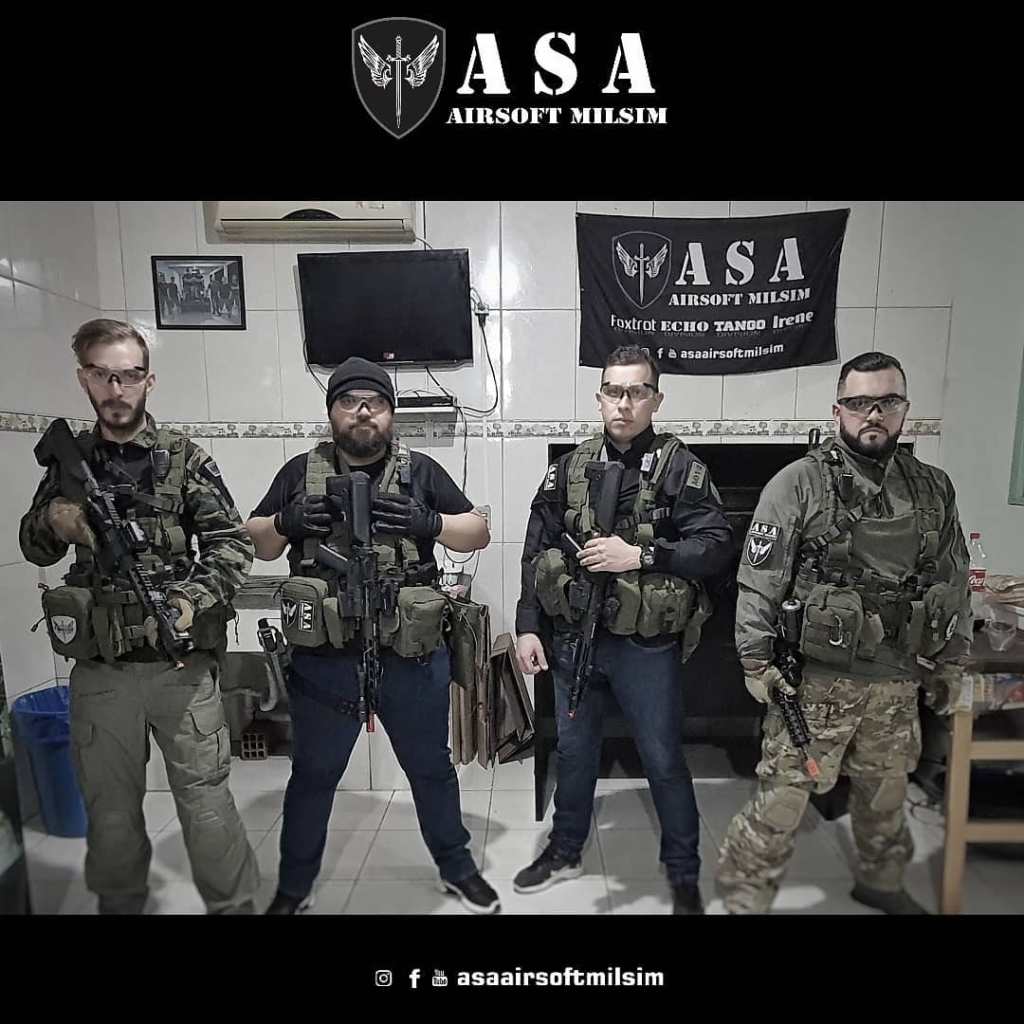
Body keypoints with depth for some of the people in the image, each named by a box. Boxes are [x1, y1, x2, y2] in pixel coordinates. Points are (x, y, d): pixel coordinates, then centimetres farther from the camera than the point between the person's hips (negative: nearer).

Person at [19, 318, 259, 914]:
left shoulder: (185, 457, -3)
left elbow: (233, 544, -6)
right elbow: (36, 550, 17)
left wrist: (190, 598, -21)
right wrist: (53, 521, -5)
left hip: (181, 662, -3)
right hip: (99, 669, 4)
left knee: (206, 803, 4)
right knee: (110, 812, 18)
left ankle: (235, 905, 24)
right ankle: (121, 904, 40)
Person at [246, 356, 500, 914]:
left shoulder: (420, 470, 0)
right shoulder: (301, 471, 3)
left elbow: (478, 532, 0)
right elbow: (256, 543, 9)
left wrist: (426, 521, -18)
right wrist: (287, 520, -13)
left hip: (411, 658, 0)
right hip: (322, 660, 1)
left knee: (431, 768, 19)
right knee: (312, 776, 20)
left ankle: (456, 867, 42)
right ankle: (294, 886, 44)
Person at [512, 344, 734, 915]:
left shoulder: (680, 467, -7)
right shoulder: (571, 468, 2)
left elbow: (719, 546, -13)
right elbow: (537, 553, 4)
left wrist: (640, 554, -22)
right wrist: (528, 627, 1)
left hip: (648, 647, -3)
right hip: (573, 638, 4)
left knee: (664, 760, 13)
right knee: (574, 750, 21)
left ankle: (684, 874, 38)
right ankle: (565, 852, 44)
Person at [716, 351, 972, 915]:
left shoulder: (933, 488, 6)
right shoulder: (799, 483, -11)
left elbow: (954, 582, 14)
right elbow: (758, 580, -13)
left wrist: (951, 662, 14)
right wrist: (757, 662, -13)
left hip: (899, 684, 6)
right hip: (816, 682, -5)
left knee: (886, 793, 24)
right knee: (782, 798, 2)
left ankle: (882, 883, 50)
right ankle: (743, 896, 22)